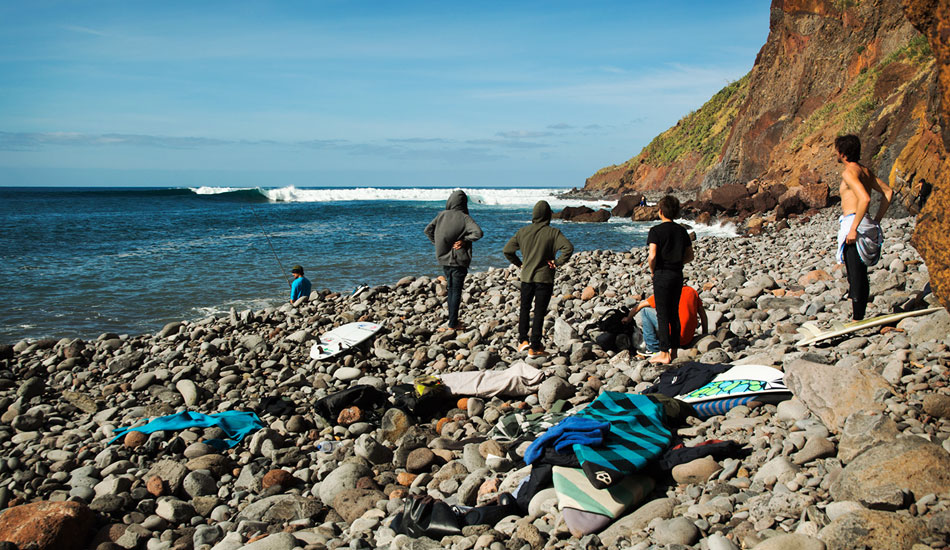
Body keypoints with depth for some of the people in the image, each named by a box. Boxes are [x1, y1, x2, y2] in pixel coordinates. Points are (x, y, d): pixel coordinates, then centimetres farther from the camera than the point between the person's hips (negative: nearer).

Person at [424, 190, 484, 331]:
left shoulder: (442, 215, 0)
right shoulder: (464, 217, -11)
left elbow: (427, 230, 4)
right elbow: (478, 232, -24)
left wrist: (438, 243, 6)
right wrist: (464, 240, -12)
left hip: (444, 259, 4)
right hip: (459, 260, -4)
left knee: (451, 289, 17)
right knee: (456, 291, 3)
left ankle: (453, 321, 21)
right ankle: (452, 324, 5)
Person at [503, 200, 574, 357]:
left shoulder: (523, 231, 0)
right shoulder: (553, 232, -10)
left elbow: (507, 250, 3)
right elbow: (568, 247, -24)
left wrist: (520, 264, 11)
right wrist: (558, 263, -13)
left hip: (526, 277, 3)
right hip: (545, 278, -2)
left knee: (525, 309, 20)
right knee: (539, 312, 5)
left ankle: (523, 340, 11)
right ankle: (535, 348, 8)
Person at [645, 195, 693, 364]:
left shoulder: (656, 231, -11)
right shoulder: (682, 231, 7)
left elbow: (652, 256, -19)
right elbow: (690, 256, 9)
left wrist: (653, 270, -3)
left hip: (662, 275, -6)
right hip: (678, 274, 6)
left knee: (662, 315, -1)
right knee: (674, 313, 15)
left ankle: (664, 353, -1)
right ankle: (673, 350, 22)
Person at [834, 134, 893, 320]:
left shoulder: (849, 172, -12)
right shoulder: (864, 170, 16)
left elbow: (865, 199, -25)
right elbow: (888, 192, 20)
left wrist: (853, 228, -23)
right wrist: (877, 220, 18)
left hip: (854, 225, -10)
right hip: (866, 226, 10)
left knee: (855, 276, -7)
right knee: (861, 276, 14)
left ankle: (857, 320, -5)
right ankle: (860, 317, 20)